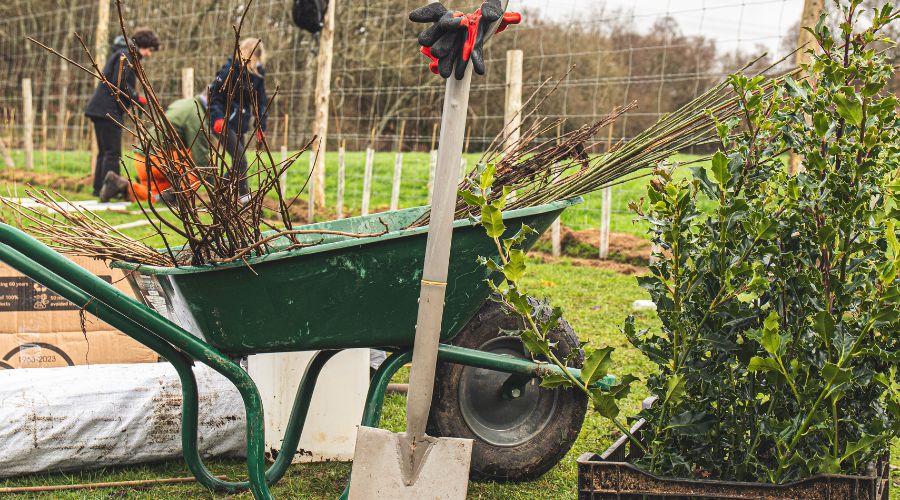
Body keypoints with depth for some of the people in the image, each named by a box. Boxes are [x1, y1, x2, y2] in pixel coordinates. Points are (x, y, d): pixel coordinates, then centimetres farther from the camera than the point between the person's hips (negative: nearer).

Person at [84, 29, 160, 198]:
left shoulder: (122, 53, 21)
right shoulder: (126, 55, -10)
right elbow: (119, 83, -20)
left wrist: (135, 98, 12)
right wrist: (137, 98, -13)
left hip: (100, 109, 10)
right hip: (108, 110, -10)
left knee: (104, 152, 13)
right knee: (113, 152, -9)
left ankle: (99, 189, 16)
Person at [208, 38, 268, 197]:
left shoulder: (258, 73, 3)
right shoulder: (230, 69, -13)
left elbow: (260, 101, 9)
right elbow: (213, 94, -12)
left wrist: (261, 127, 5)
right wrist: (218, 118, -23)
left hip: (240, 123, 7)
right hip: (224, 123, -6)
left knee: (238, 161, 9)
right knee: (240, 159, -15)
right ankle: (244, 195, -11)